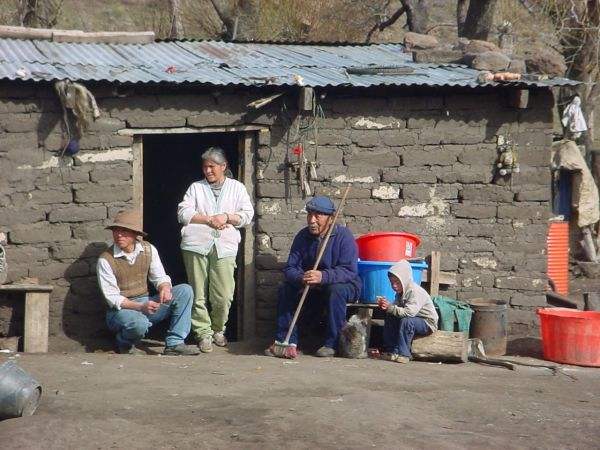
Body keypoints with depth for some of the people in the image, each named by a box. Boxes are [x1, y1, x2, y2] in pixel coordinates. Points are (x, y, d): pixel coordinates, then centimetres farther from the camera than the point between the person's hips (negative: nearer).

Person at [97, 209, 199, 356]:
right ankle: (125, 344, -3)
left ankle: (174, 344, -16)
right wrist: (141, 307, -29)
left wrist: (165, 288, -20)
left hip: (146, 303, 5)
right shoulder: (105, 260, -14)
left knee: (185, 290, -12)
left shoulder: (148, 250, 0)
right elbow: (112, 298, -15)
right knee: (139, 323, -40)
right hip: (121, 309, -5)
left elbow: (161, 277, 6)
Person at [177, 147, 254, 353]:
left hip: (224, 247, -1)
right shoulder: (196, 187, 15)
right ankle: (203, 334, 8)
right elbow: (183, 213, 2)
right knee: (198, 294, -1)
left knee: (223, 296, -5)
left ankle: (218, 330, 17)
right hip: (196, 245, 1)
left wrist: (226, 217, -9)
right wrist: (209, 220, -8)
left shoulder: (237, 187, 16)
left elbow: (247, 215, 7)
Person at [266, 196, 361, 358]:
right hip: (310, 289, 5)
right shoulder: (303, 236, -3)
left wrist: (323, 277, -45)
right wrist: (301, 278, -33)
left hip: (345, 285, -5)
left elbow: (349, 271, -28)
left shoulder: (343, 235, -17)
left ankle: (331, 344, -26)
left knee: (336, 290, -36)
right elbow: (290, 268, -8)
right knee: (286, 289, -16)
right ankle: (287, 342, -17)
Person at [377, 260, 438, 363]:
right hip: (414, 320, 9)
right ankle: (391, 351, -3)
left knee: (406, 321, -34)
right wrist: (385, 306, -24)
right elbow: (396, 308, -4)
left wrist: (390, 307, -37)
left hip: (428, 323, -9)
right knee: (389, 318, -5)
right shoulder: (400, 292, 3)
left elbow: (409, 312, -39)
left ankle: (403, 354, -26)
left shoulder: (416, 292, -27)